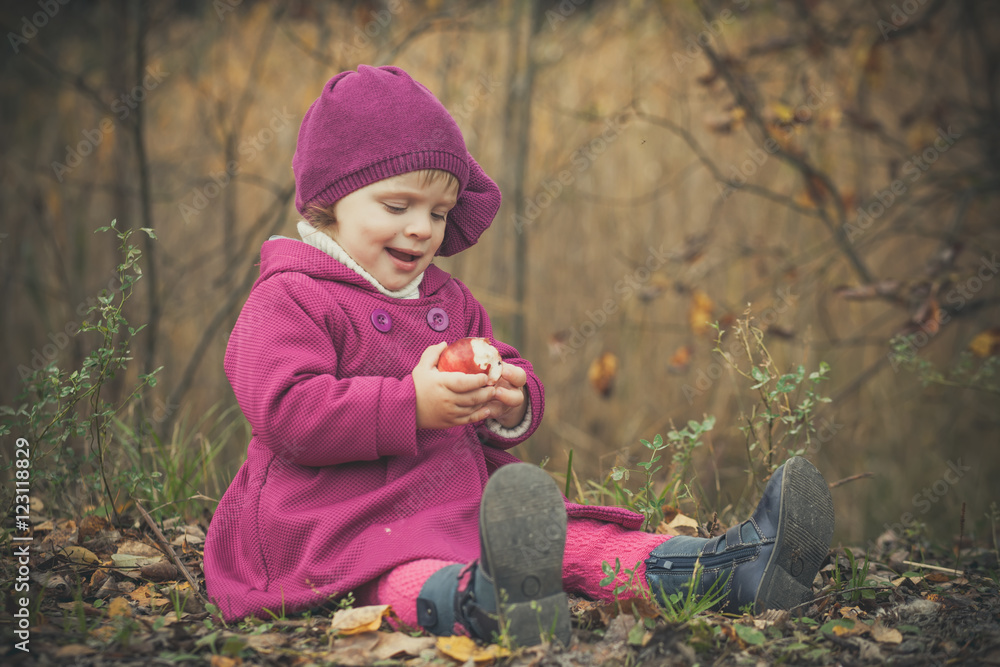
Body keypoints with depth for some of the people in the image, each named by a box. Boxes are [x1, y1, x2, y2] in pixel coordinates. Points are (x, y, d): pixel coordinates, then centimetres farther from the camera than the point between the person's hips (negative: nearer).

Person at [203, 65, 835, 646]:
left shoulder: (448, 300, 22)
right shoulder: (289, 300, -4)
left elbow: (514, 377, 26)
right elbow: (288, 411, -18)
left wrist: (511, 403, -3)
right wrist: (412, 405, -25)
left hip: (463, 500, 8)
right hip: (344, 522, -8)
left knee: (574, 541, -10)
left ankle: (736, 566, -24)